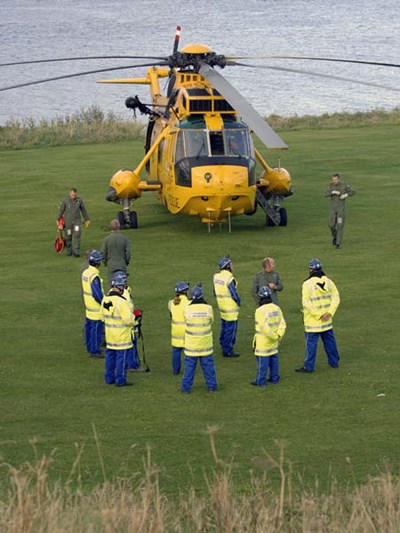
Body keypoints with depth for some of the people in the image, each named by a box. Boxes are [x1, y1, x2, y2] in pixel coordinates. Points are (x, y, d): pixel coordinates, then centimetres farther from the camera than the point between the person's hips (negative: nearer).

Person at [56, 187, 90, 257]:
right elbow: (60, 210, -2)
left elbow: (83, 210, 9)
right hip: (68, 222, -1)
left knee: (76, 235, -11)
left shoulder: (79, 200, -3)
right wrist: (58, 220, 2)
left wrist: (87, 219, 15)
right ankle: (69, 251, 24)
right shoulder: (65, 201, -10)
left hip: (77, 221, 1)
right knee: (68, 236, 6)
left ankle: (76, 251, -12)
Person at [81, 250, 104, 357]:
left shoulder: (85, 273, 4)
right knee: (96, 328, -2)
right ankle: (95, 350, 4)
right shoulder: (94, 276, -25)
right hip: (96, 308, -10)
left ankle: (90, 347, 30)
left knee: (89, 327, 18)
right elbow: (97, 294, -25)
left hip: (88, 306, 10)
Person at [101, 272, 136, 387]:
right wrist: (133, 316, -3)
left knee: (110, 355, 17)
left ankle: (109, 378, 24)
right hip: (121, 336, -8)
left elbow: (103, 316, 13)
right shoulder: (121, 302, -23)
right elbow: (128, 320, -23)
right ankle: (120, 380, 6)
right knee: (122, 357, 1)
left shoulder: (105, 300, 2)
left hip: (110, 335, 8)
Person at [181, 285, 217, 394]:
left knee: (189, 366, 10)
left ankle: (186, 387, 14)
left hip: (191, 344, -1)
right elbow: (211, 320, 3)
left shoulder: (187, 309, -14)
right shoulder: (208, 308, -12)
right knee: (208, 365, 13)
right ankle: (211, 386, 20)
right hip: (206, 344, 1)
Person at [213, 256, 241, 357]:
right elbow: (234, 294, -20)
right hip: (231, 308, -8)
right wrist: (238, 302, -2)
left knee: (224, 328, 19)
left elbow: (215, 292, 12)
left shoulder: (216, 277, 3)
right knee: (231, 329, 0)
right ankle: (227, 351, 4)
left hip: (222, 307, 8)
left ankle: (224, 347, 29)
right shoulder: (229, 278, -22)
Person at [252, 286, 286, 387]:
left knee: (262, 361, 1)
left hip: (263, 343, -7)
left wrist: (274, 336, -15)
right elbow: (282, 323, 1)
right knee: (274, 358, 17)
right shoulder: (276, 308, 1)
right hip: (273, 343, 7)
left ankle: (261, 381, 7)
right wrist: (279, 335, -4)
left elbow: (264, 327, -25)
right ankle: (274, 378, 26)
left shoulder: (260, 311, -21)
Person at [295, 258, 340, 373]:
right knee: (329, 340, 18)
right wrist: (329, 312, -7)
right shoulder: (328, 282, 0)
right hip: (327, 321, 5)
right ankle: (334, 362, 28)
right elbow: (336, 298, -1)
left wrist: (318, 315, -15)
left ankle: (308, 366, 4)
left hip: (312, 320, -5)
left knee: (311, 342, 1)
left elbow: (306, 303, -20)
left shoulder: (308, 284, -16)